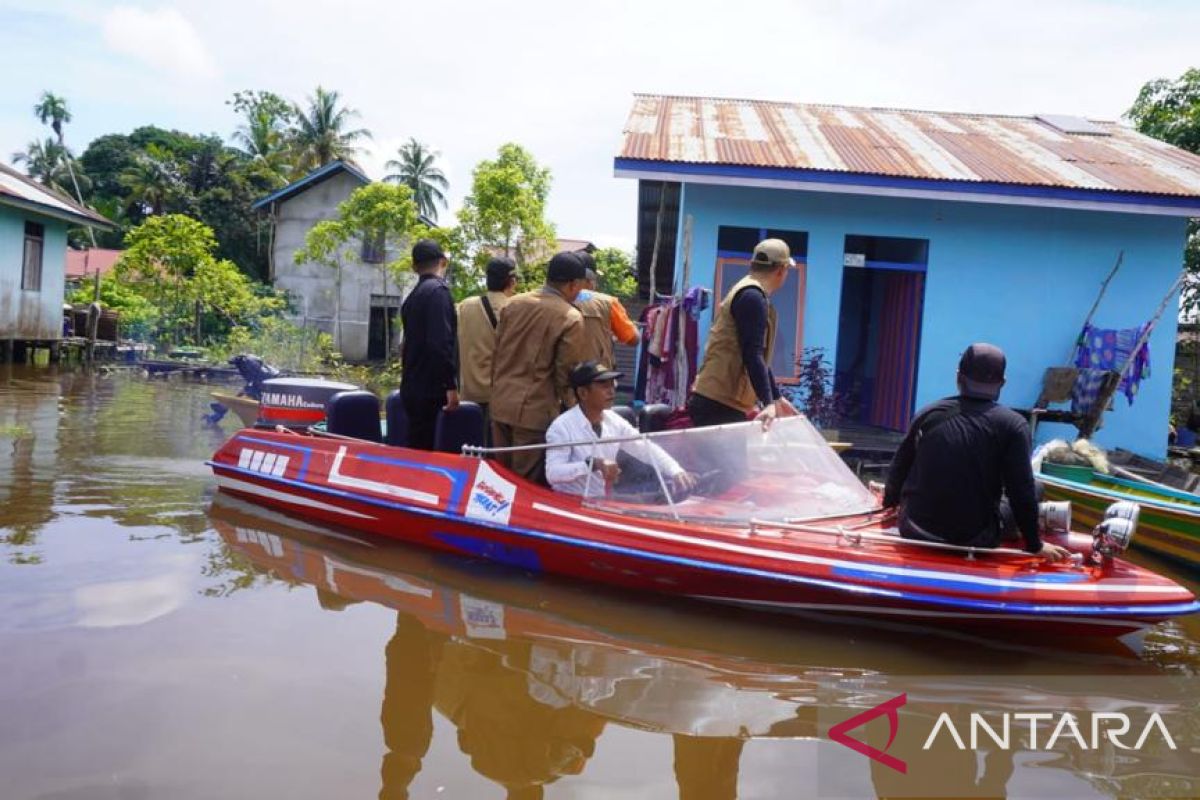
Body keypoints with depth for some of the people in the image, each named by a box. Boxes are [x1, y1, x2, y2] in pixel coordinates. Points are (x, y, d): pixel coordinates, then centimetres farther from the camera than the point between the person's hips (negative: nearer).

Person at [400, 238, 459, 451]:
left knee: (418, 448, 11)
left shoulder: (412, 296, 15)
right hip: (431, 389, -8)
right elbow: (441, 342, -20)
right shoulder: (438, 290, -10)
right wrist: (451, 385, -18)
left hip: (413, 388, 8)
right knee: (429, 450, -6)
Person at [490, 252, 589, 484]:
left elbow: (496, 352, 11)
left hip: (501, 403, 6)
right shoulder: (571, 318, -12)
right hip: (536, 408, -6)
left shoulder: (513, 303, 6)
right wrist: (567, 409, 4)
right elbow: (566, 373, -10)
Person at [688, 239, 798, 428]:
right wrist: (768, 402, -25)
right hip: (719, 405, -10)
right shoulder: (752, 297, -11)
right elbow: (752, 355, -20)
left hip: (722, 402, 10)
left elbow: (758, 355, 26)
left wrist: (777, 398, 28)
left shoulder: (748, 294, 21)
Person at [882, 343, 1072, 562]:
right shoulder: (1012, 424, -9)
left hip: (915, 534, 3)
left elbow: (900, 467, 14)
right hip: (973, 541, -3)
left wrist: (890, 501, 33)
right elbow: (1021, 491, -9)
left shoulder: (928, 413, 2)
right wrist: (1035, 545, 5)